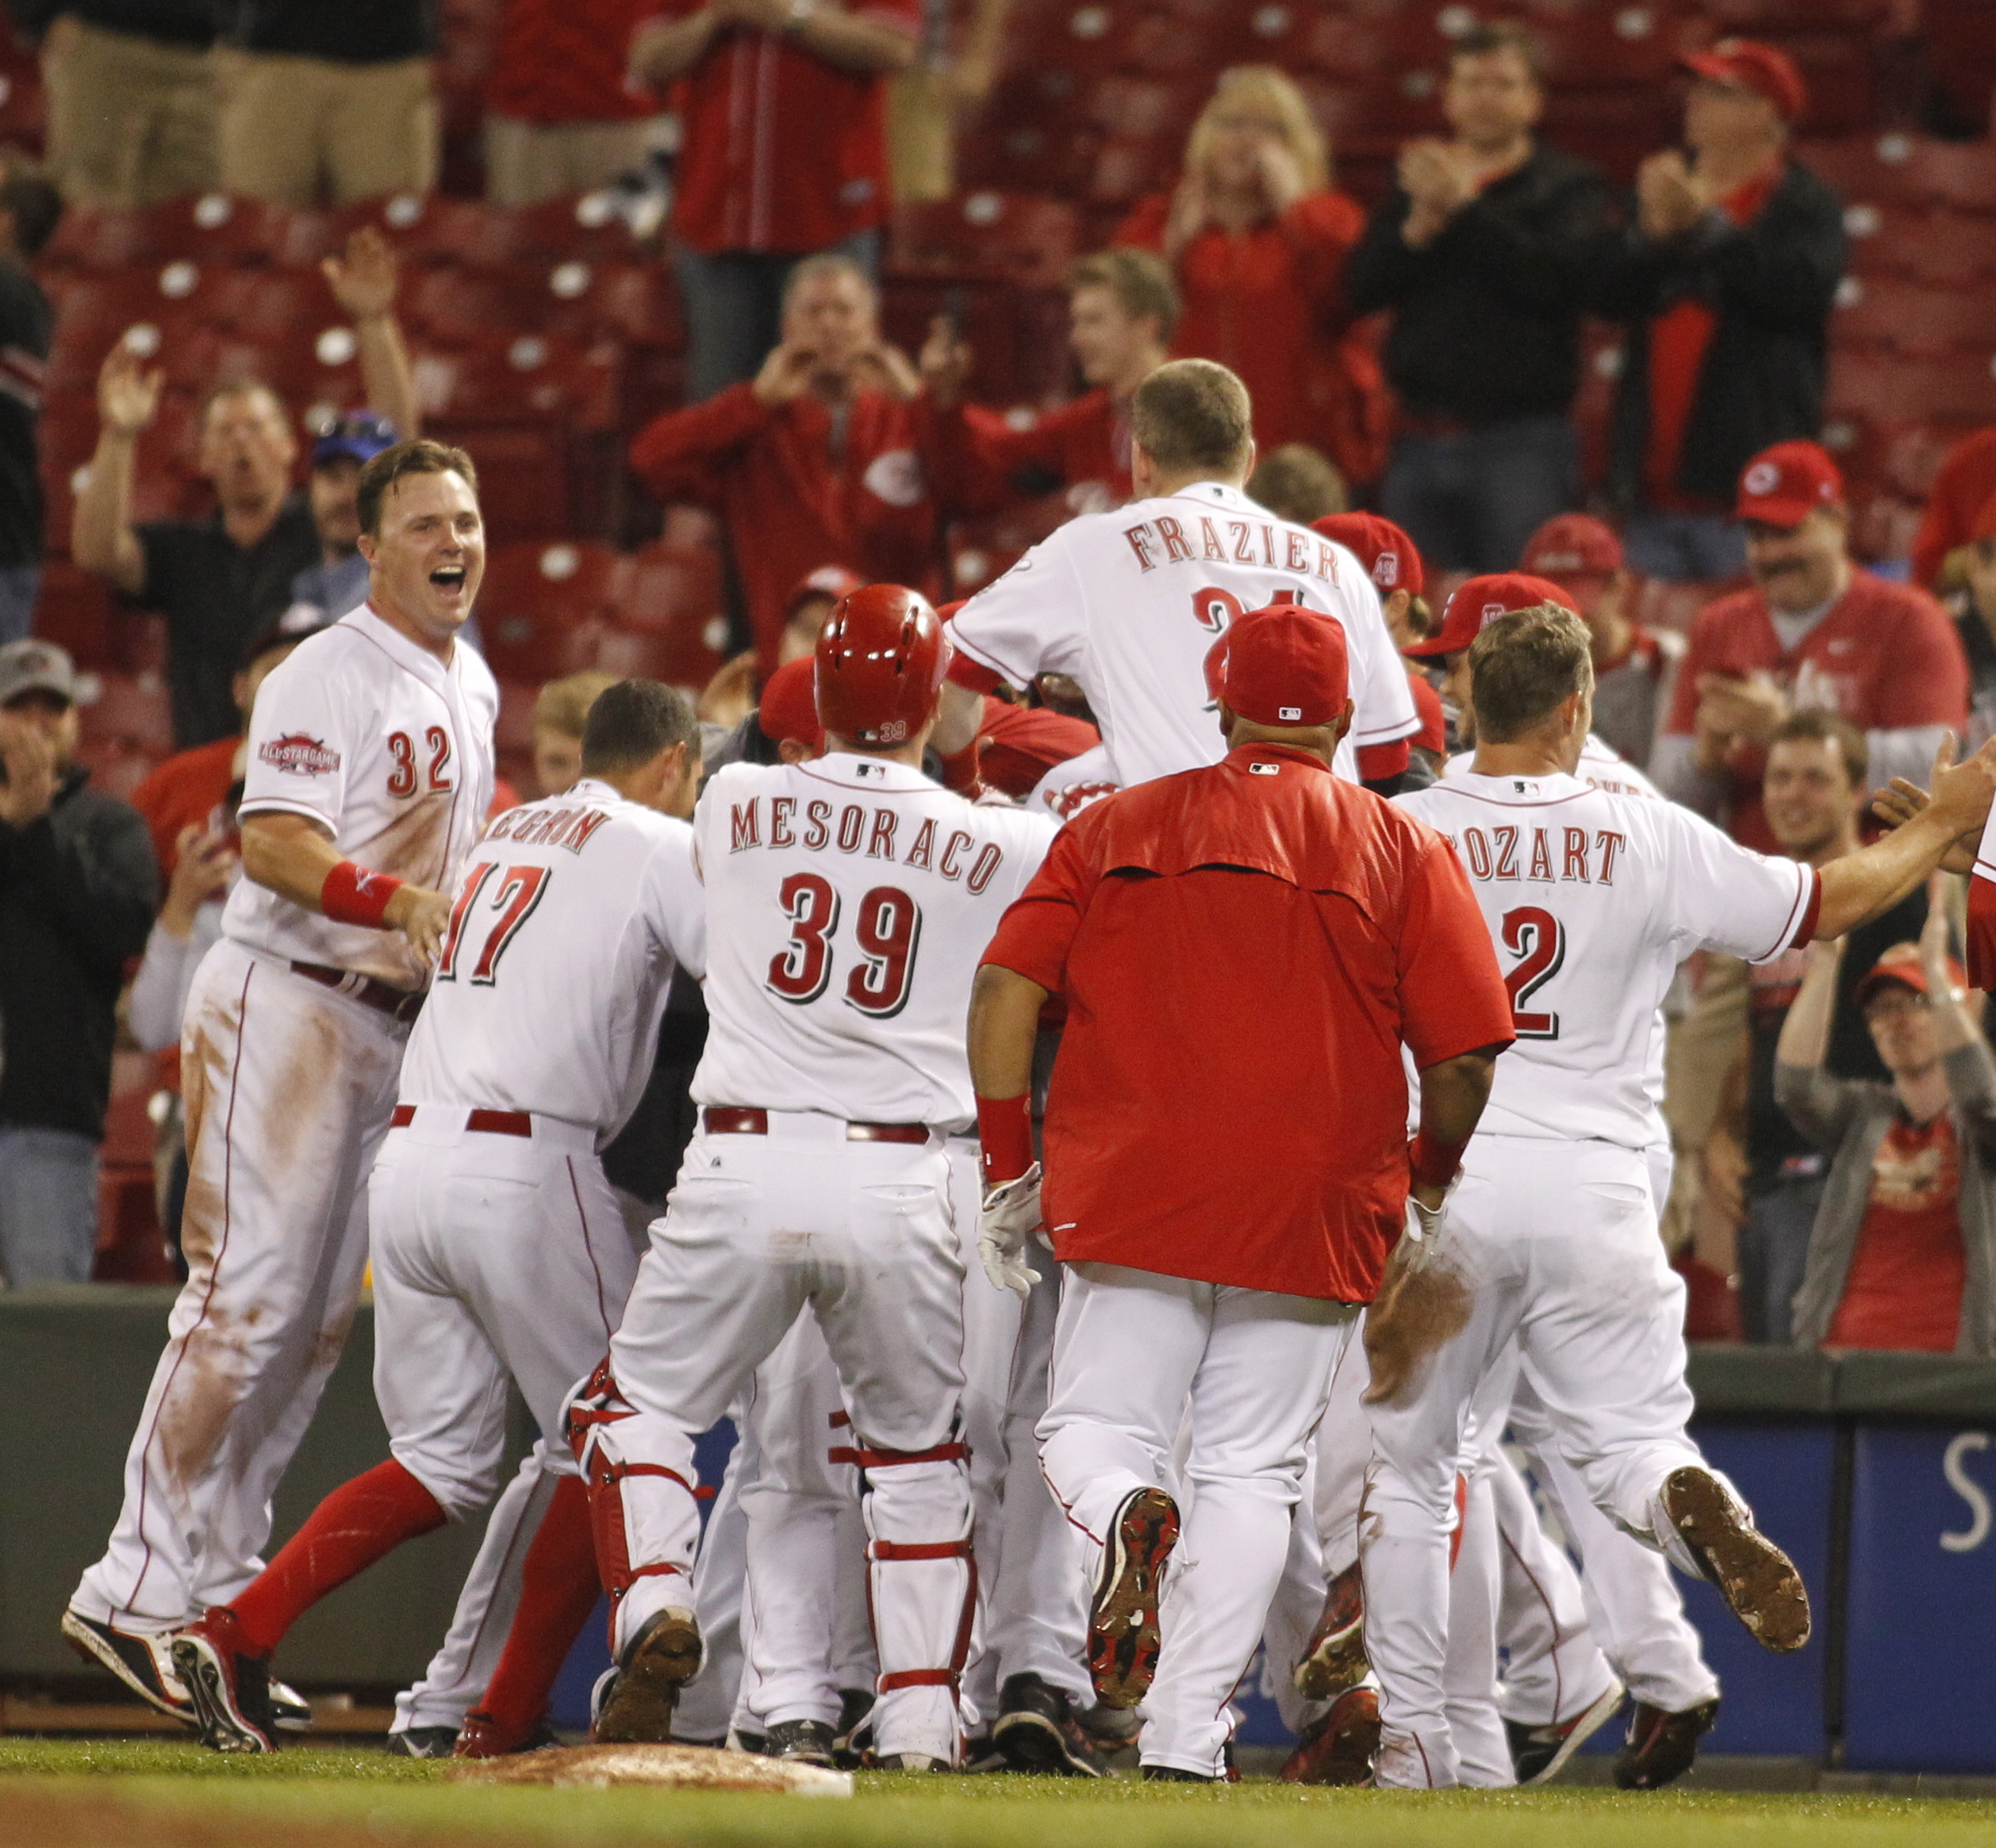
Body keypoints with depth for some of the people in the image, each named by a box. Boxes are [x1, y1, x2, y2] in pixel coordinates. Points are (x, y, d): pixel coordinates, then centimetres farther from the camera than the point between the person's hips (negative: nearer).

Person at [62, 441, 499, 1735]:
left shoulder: (472, 687, 16)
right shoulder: (329, 677, -12)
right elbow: (276, 846, -22)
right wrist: (399, 898, -34)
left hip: (394, 1028, 9)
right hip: (285, 1007, -9)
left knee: (318, 1319, 7)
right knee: (248, 1301, -13)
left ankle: (211, 1597, 11)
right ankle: (139, 1592, -11)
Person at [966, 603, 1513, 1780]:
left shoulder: (1114, 827, 8)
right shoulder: (1407, 852, 3)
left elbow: (1005, 993, 1)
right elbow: (1467, 1056, -1)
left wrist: (1010, 1169, 7)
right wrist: (1426, 1189, 16)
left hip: (1128, 1198, 0)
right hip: (1316, 1217, 0)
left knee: (1092, 1429, 10)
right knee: (1252, 1471, 5)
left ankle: (1124, 1513, -26)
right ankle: (1188, 1742, -3)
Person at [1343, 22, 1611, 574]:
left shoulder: (1568, 187, 3)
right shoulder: (1415, 182, 16)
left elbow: (1559, 279, -16)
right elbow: (1361, 287, 5)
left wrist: (1464, 209, -14)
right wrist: (1418, 228, -13)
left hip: (1521, 440, -5)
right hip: (1420, 441, 5)